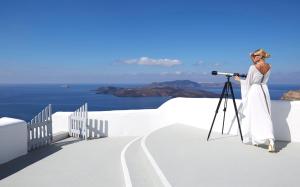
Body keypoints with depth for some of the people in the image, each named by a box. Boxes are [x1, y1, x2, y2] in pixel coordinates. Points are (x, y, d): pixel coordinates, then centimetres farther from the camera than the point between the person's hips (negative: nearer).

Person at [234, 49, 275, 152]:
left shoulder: (253, 67, -14)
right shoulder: (269, 67, 5)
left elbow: (248, 82, -8)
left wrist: (239, 79, 11)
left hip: (254, 91, -5)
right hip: (264, 90, 6)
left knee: (254, 116, 5)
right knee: (265, 116, 6)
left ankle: (254, 139, 18)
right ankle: (270, 140, -5)